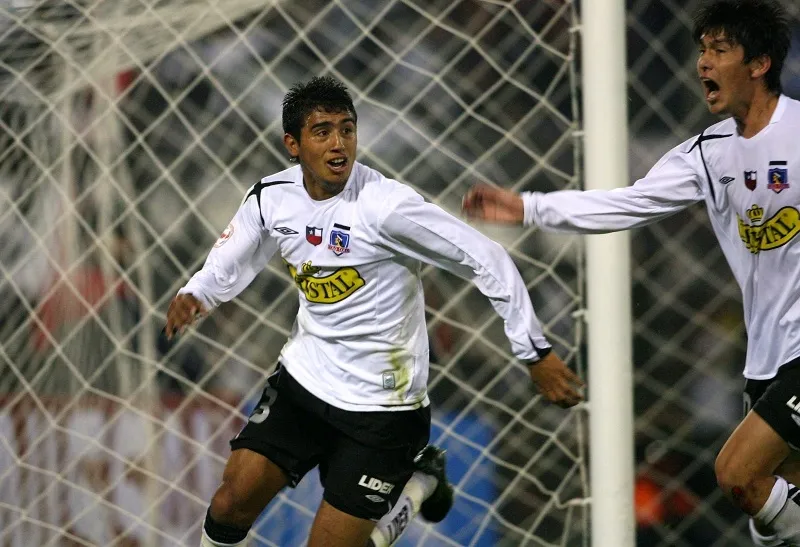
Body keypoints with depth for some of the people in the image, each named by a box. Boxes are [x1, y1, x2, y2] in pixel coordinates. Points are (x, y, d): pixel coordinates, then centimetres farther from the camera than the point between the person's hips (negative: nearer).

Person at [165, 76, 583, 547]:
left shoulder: (386, 205, -24)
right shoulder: (271, 198, -5)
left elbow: (487, 261, -20)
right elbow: (228, 264, 11)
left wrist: (535, 352, -19)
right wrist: (194, 297, -12)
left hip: (380, 403, -5)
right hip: (304, 379, 5)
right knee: (232, 502, -4)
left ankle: (420, 482, 22)